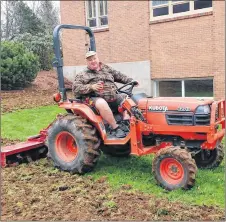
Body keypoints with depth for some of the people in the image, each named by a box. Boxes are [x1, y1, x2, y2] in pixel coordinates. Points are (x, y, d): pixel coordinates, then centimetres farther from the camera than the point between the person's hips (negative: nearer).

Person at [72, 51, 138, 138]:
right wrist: (91, 87, -17)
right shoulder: (82, 75, 8)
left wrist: (131, 81, 8)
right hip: (96, 98, -5)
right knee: (102, 103, -38)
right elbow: (75, 88, -4)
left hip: (113, 97, 5)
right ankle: (115, 128, -29)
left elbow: (120, 76, 24)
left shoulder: (107, 69, 22)